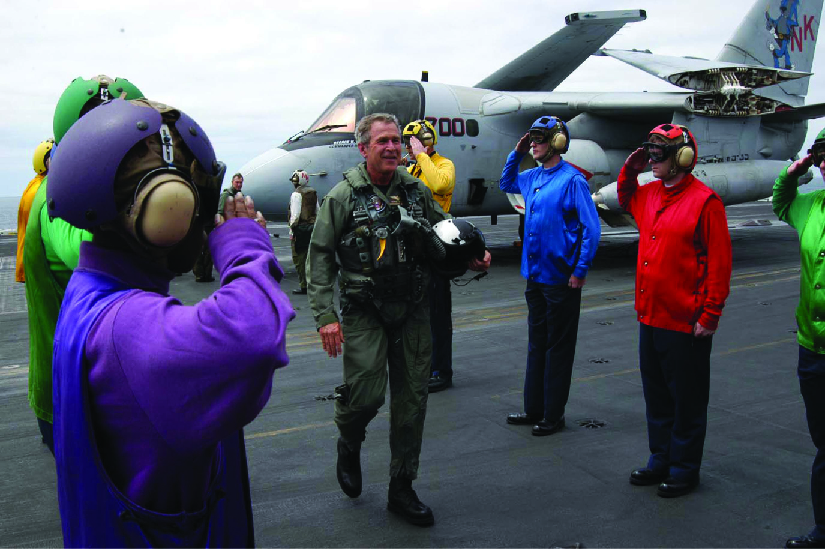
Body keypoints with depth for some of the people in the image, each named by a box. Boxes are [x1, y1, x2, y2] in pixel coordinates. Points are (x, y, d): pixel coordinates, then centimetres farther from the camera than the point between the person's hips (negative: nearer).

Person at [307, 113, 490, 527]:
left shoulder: (415, 191, 6)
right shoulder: (343, 196, -5)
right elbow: (319, 257, -5)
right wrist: (325, 316, -12)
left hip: (412, 311, 4)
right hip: (363, 313, -4)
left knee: (412, 399, 6)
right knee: (366, 394, -9)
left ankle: (401, 489, 21)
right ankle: (348, 448, 27)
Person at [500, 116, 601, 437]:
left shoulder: (572, 180, -14)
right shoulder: (533, 177, 8)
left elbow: (591, 227, -15)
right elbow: (505, 184, 29)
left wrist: (580, 271, -14)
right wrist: (516, 154, 13)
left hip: (561, 278, -8)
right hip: (535, 275, 8)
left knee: (558, 348, 4)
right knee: (536, 344, 15)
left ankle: (553, 416, 15)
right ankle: (534, 409, 27)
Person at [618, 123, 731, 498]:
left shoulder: (704, 201, -13)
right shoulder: (650, 193, 9)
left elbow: (719, 263, -14)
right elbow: (626, 197, 34)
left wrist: (710, 316, -14)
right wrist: (630, 169, 14)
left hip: (685, 323, -8)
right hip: (649, 315, 8)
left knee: (687, 399, 7)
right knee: (656, 394, 17)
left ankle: (685, 468, 21)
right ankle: (660, 460, 32)